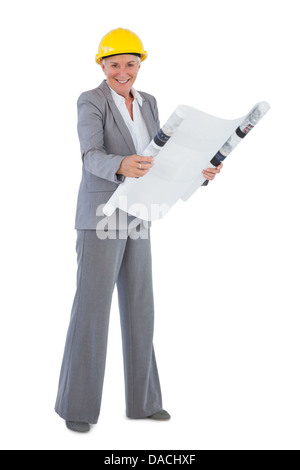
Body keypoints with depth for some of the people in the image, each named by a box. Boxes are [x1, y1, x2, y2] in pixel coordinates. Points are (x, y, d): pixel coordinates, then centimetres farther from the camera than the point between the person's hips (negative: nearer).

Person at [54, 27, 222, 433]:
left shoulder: (147, 104, 13)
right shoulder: (91, 102, -9)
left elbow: (160, 160, 11)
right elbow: (92, 159, -25)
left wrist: (199, 171, -6)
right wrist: (121, 167, -48)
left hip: (134, 220, 7)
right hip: (100, 217, -7)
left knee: (140, 310, 7)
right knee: (91, 310, -7)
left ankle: (142, 401, 18)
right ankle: (76, 406, 5)